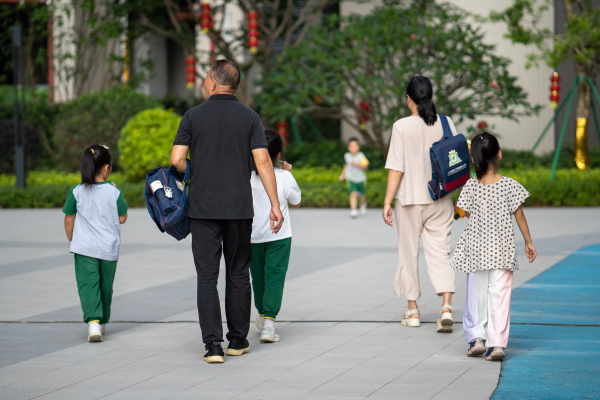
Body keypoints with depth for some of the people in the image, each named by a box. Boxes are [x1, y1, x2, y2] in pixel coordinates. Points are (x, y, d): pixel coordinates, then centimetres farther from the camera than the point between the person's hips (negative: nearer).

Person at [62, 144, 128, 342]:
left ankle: (93, 321, -25)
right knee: (106, 285, 16)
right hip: (109, 248, 1)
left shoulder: (76, 192, -3)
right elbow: (122, 218, 3)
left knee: (87, 284, -6)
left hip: (84, 247, -1)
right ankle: (102, 322, 29)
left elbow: (69, 219, 3)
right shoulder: (114, 192, -6)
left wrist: (70, 239, 20)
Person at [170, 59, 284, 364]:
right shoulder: (249, 117, 2)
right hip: (240, 207, 1)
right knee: (238, 274, 12)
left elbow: (177, 159, -6)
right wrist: (274, 205, -3)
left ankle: (213, 344, -7)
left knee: (207, 277, 0)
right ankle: (238, 340, 17)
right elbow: (263, 162, -5)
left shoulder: (194, 116, -1)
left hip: (203, 208, -1)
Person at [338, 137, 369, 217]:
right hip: (351, 178, 0)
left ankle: (363, 205, 46)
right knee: (353, 193, -19)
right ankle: (353, 210, -24)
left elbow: (365, 166, -16)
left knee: (361, 194, 14)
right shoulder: (347, 156, -3)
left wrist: (357, 165, -31)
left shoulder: (361, 156, -12)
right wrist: (343, 175, 22)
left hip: (360, 178, 0)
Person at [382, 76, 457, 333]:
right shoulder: (446, 124, -1)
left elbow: (396, 169, -11)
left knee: (409, 253, 11)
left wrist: (387, 202, -6)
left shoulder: (402, 127, -10)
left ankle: (412, 311, 18)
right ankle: (446, 306, -13)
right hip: (440, 199, 2)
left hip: (410, 199, -2)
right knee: (440, 253, 5)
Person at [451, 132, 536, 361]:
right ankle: (498, 343, -2)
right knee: (500, 295, 1)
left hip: (477, 249, 1)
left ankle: (476, 337, 10)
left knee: (476, 294, 13)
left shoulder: (471, 186, -8)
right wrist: (528, 242, 8)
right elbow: (519, 216, -2)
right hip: (502, 250, -1)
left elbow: (466, 213, 0)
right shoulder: (509, 186, -8)